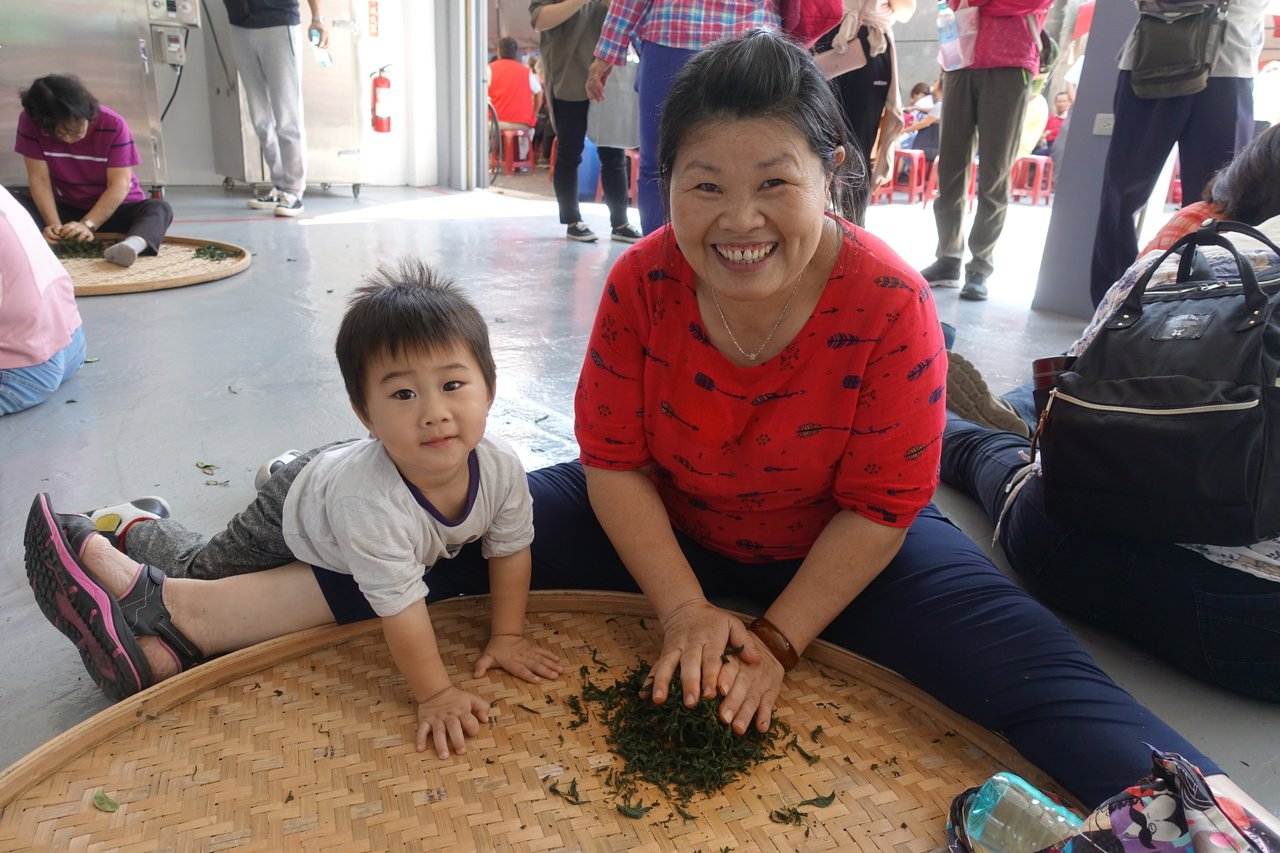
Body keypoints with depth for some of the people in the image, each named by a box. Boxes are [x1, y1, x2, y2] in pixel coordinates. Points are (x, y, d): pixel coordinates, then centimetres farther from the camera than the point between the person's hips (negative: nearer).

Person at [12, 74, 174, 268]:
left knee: (159, 208, -34)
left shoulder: (113, 124, -22)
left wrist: (87, 224, -33)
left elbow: (119, 185, -23)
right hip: (65, 207, 3)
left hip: (115, 207, -3)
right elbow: (39, 178, -15)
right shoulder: (29, 122, -16)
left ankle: (133, 244, -67)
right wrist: (54, 224, -30)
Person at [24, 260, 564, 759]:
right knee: (202, 572, 20)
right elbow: (401, 606, -40)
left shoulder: (501, 468, -34)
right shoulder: (370, 501, -48)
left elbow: (510, 549, -15)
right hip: (294, 509, -3)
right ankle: (136, 527, 43)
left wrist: (507, 635, -12)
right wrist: (435, 694, -31)